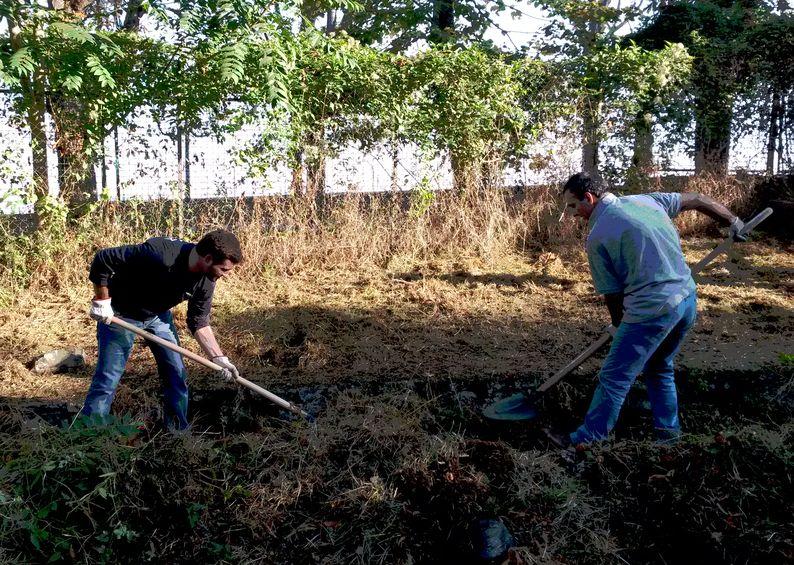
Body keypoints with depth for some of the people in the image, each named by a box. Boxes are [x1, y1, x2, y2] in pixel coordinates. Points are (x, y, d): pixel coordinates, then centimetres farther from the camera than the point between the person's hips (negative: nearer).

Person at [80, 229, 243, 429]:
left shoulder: (206, 281, -17)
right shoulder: (159, 254, -38)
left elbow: (199, 323, -6)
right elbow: (103, 259, -29)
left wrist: (220, 358, -16)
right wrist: (102, 301, -23)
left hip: (159, 315, 6)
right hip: (119, 315, -6)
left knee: (177, 375, 4)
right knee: (107, 380, -6)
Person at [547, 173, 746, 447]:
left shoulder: (597, 237, -8)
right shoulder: (646, 199, 10)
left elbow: (612, 294, -2)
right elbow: (697, 200, 21)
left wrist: (620, 326, 15)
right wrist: (732, 221, 34)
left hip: (652, 309, -8)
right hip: (688, 300, 8)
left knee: (614, 378, 1)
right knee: (660, 367, 27)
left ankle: (587, 439, 8)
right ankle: (668, 426, 34)